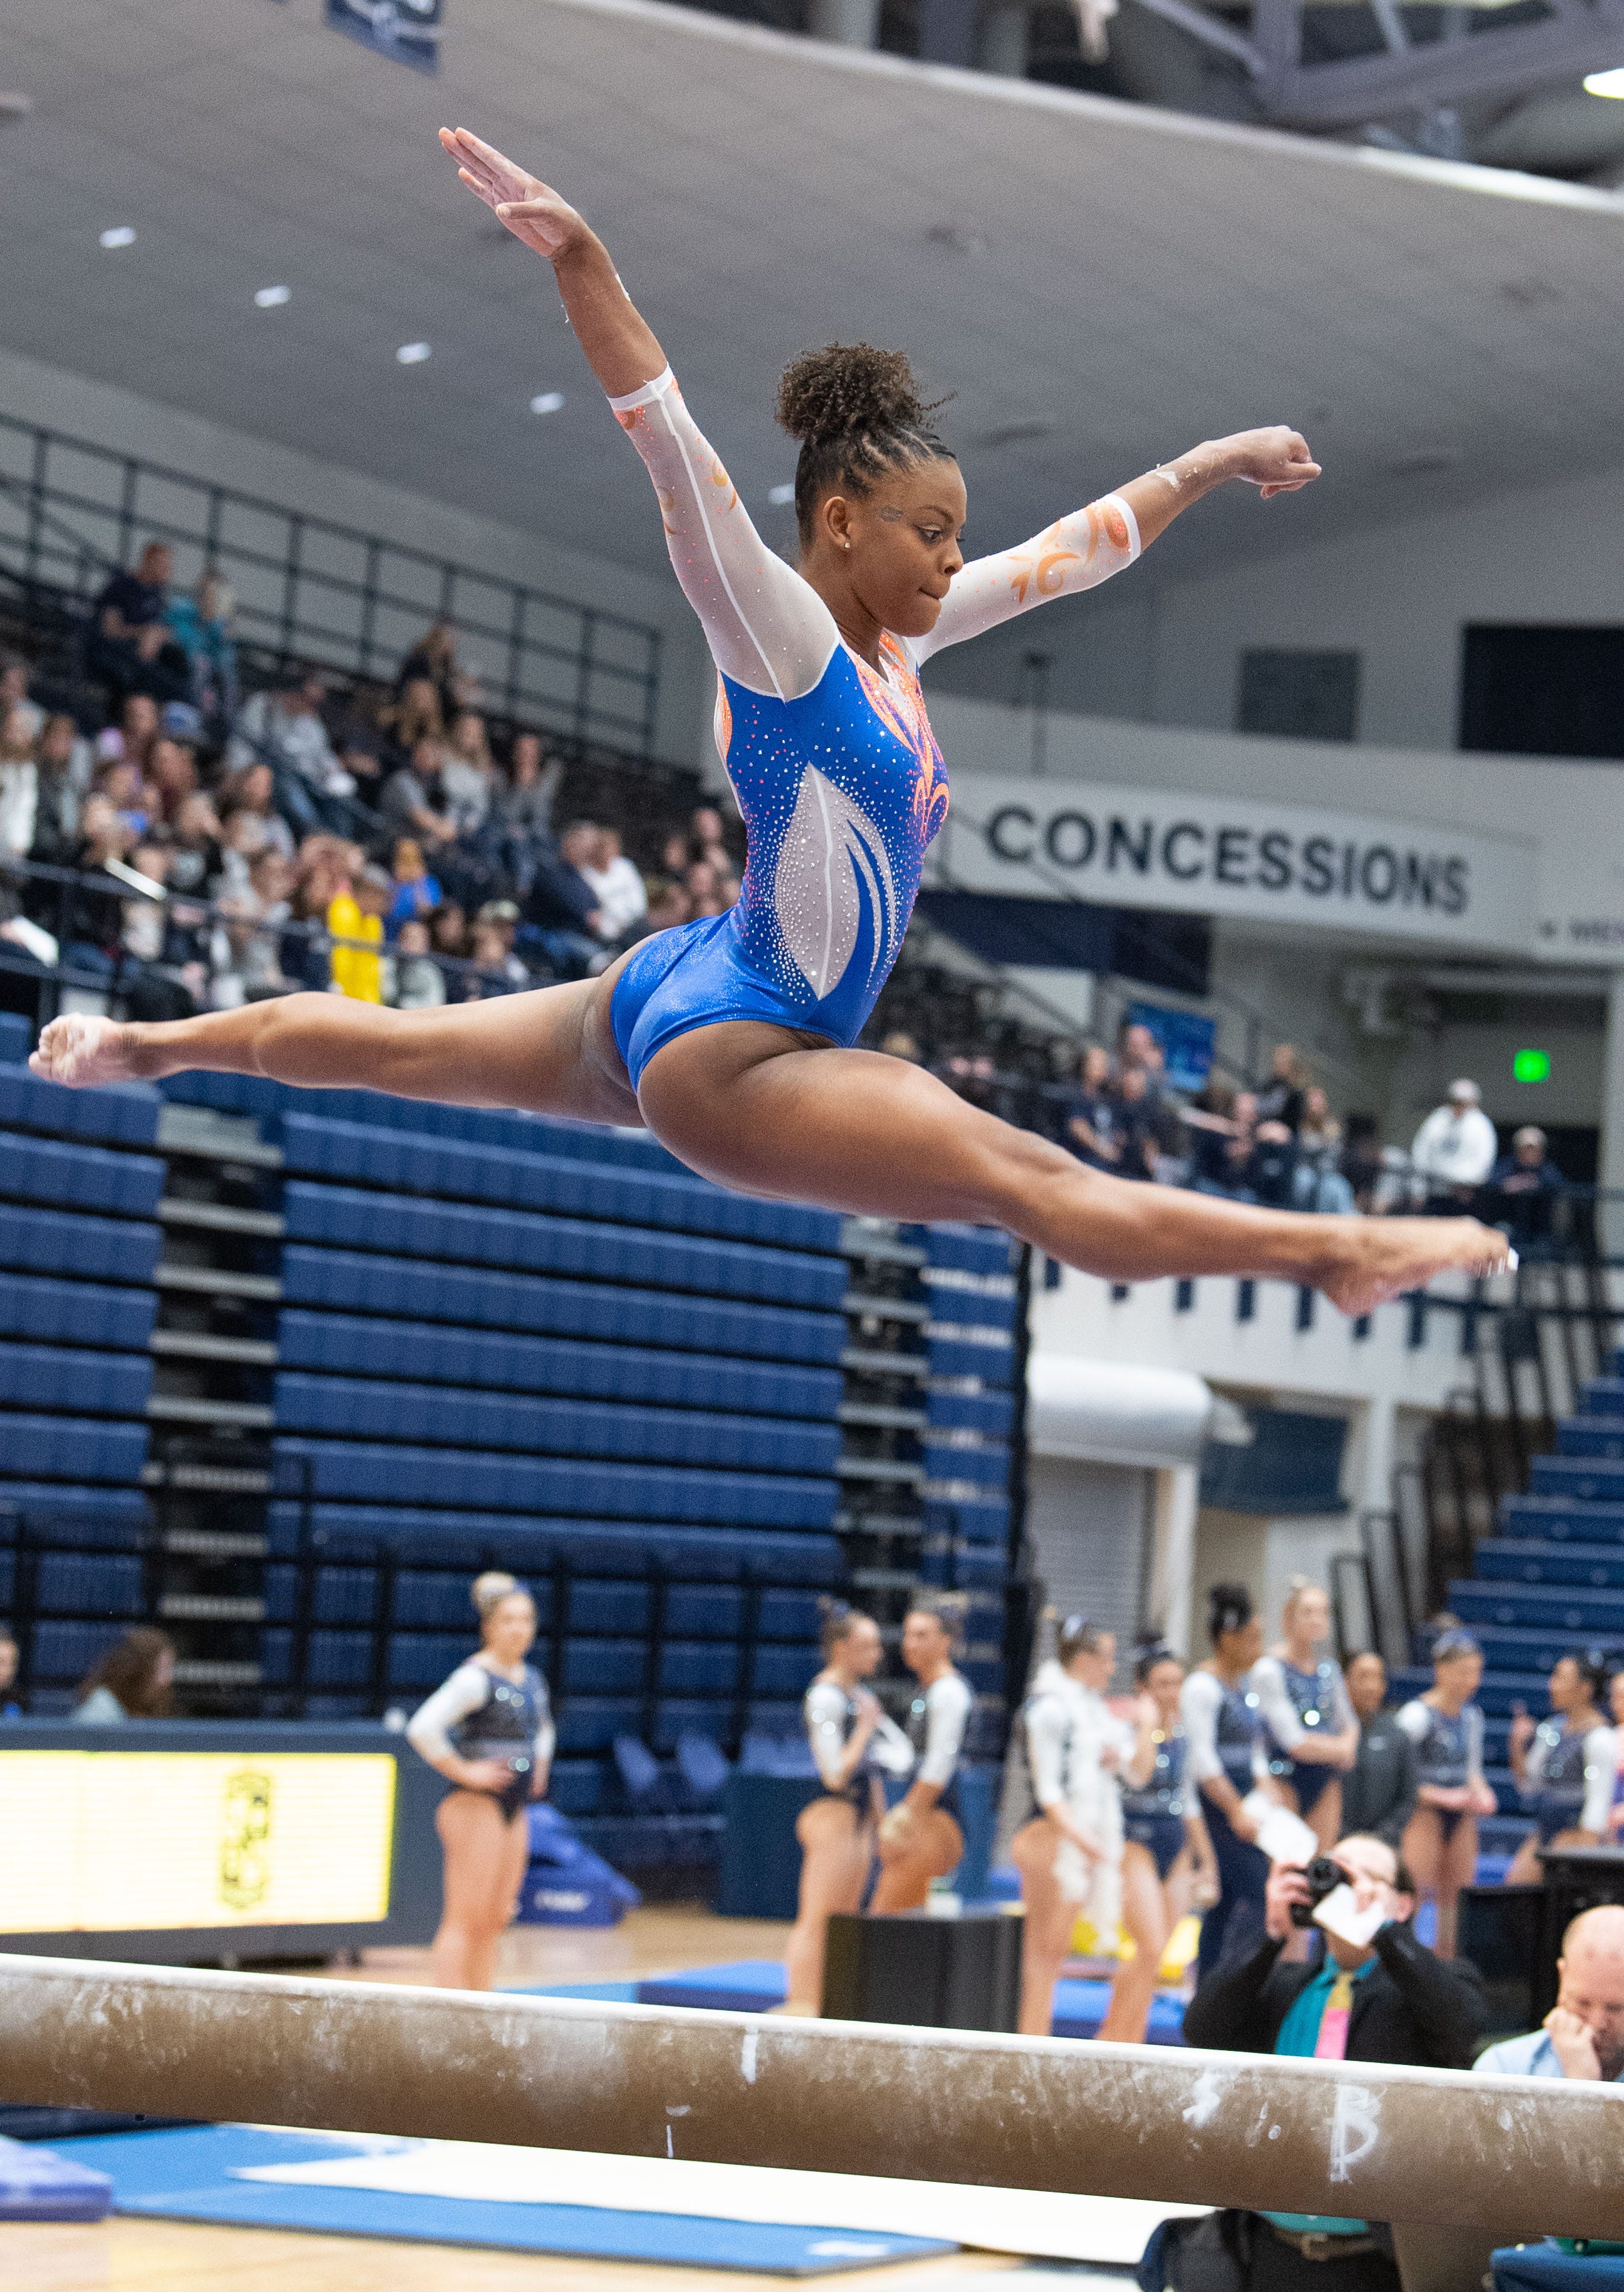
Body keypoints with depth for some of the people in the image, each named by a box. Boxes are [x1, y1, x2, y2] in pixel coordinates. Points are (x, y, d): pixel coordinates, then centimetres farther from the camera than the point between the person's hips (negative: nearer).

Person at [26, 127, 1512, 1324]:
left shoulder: (897, 637, 8)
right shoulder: (780, 635, -15)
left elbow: (1080, 549, 18)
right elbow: (684, 467, -28)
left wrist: (1211, 463, 23)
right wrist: (584, 270, -39)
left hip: (670, 1009, 10)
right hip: (727, 1058, -10)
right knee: (1049, 1188, -19)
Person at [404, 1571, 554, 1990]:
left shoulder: (533, 1680, 12)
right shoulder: (475, 1679, -14)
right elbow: (422, 1728, -27)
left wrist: (540, 1765, 17)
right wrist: (464, 1771, -20)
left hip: (513, 1810, 8)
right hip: (474, 1807, -8)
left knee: (494, 1922, 10)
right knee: (466, 1920, -9)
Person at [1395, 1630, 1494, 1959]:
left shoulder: (1471, 1718, 11)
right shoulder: (1417, 1715, -11)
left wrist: (1482, 1795, 1)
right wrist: (1439, 1796, -20)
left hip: (1461, 1815, 7)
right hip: (1424, 1812, -7)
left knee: (1456, 1899, 9)